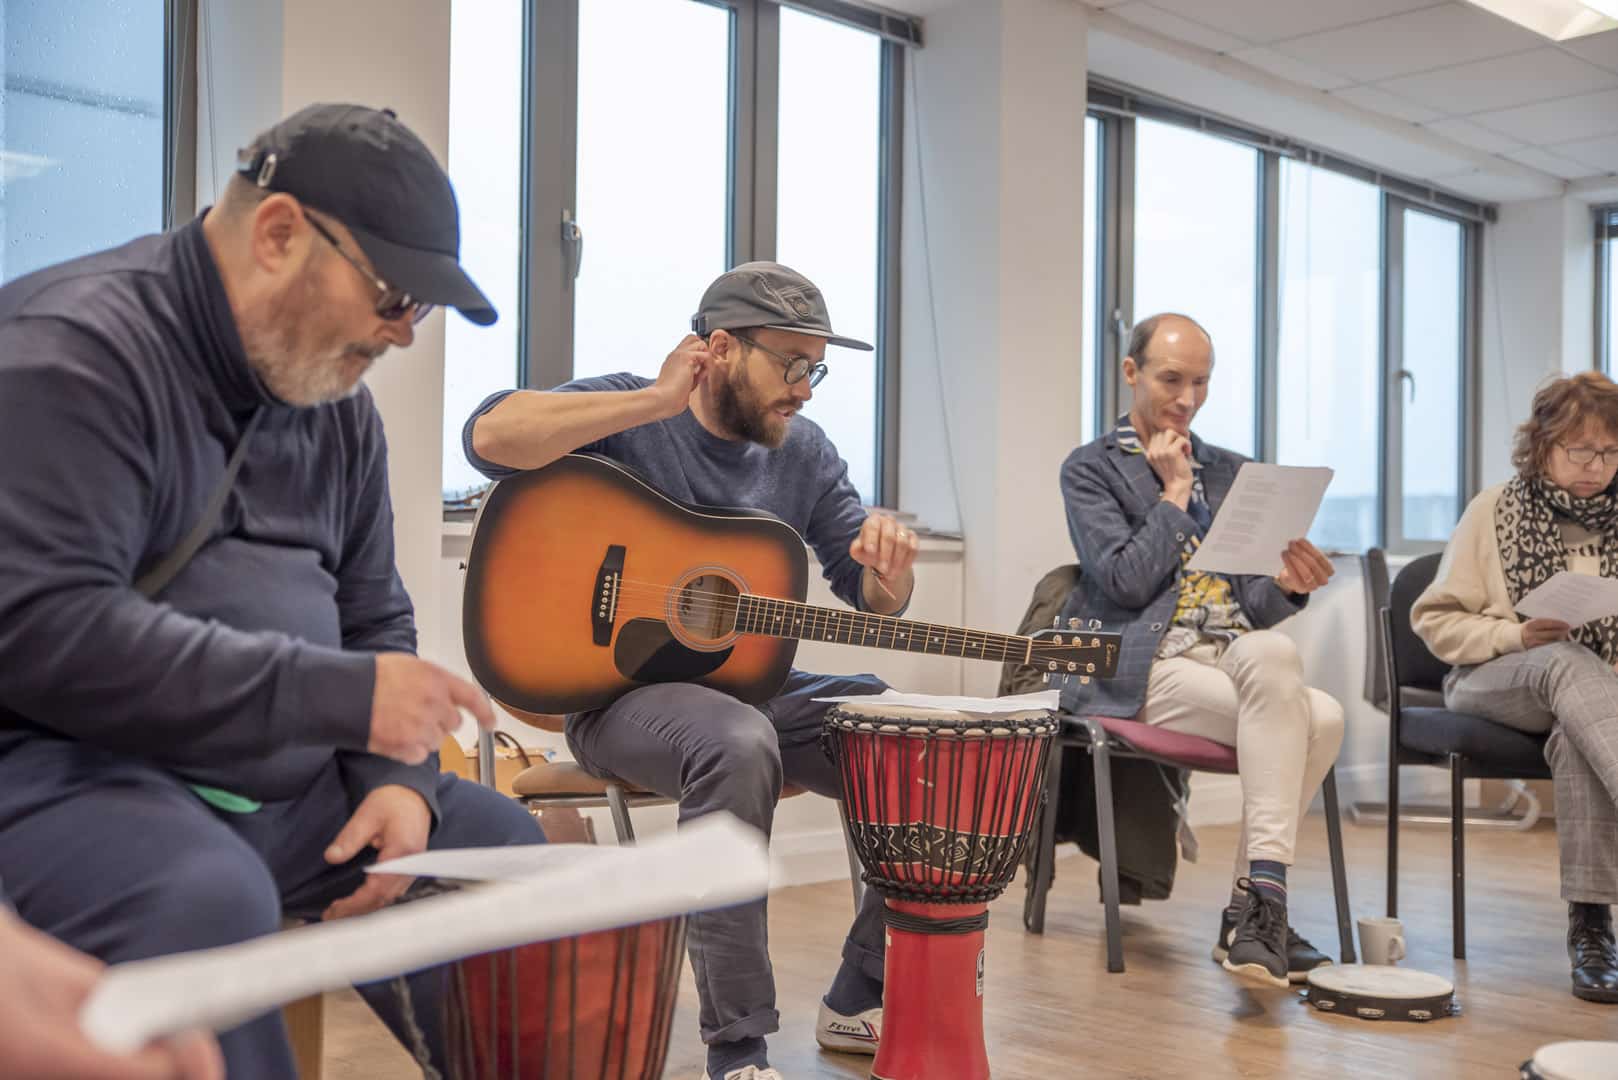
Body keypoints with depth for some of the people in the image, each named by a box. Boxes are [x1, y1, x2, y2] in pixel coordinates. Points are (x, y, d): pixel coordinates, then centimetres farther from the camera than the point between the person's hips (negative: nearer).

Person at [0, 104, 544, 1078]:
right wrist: (340, 693, -26)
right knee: (206, 900, -36)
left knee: (517, 853, 3)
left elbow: (373, 618, 16)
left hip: (288, 782, 8)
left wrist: (397, 777, -4)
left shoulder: (337, 400, 10)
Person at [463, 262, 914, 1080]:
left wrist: (889, 566, -16)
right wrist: (659, 401, -27)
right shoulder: (631, 416, -7)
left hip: (752, 685, 6)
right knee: (738, 744, -38)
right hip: (622, 688, -6)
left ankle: (862, 1000, 4)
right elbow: (491, 436, -27)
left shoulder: (804, 452, 8)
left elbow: (875, 604, 9)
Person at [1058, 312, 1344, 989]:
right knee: (1275, 657, -34)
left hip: (1234, 654, 5)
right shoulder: (1090, 470, 7)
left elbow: (1254, 608, 19)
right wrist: (1175, 491, -2)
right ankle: (1261, 904, -32)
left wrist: (1287, 584, -4)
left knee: (1322, 718, -28)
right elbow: (1128, 582, -8)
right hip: (1147, 667, -5)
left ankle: (1251, 908, -19)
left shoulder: (1229, 472, 23)